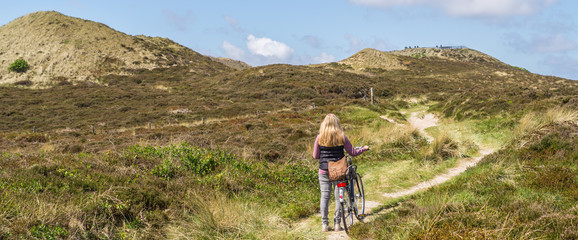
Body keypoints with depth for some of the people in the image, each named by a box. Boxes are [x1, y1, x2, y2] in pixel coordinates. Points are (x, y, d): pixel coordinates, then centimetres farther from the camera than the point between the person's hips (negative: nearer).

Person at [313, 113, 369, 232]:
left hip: (324, 171, 0)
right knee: (339, 196, 8)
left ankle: (324, 224, 7)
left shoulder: (320, 138, -5)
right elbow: (352, 153, 0)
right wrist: (364, 149, 18)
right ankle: (337, 224, 10)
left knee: (324, 196, 6)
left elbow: (315, 156, 1)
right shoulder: (342, 137, -6)